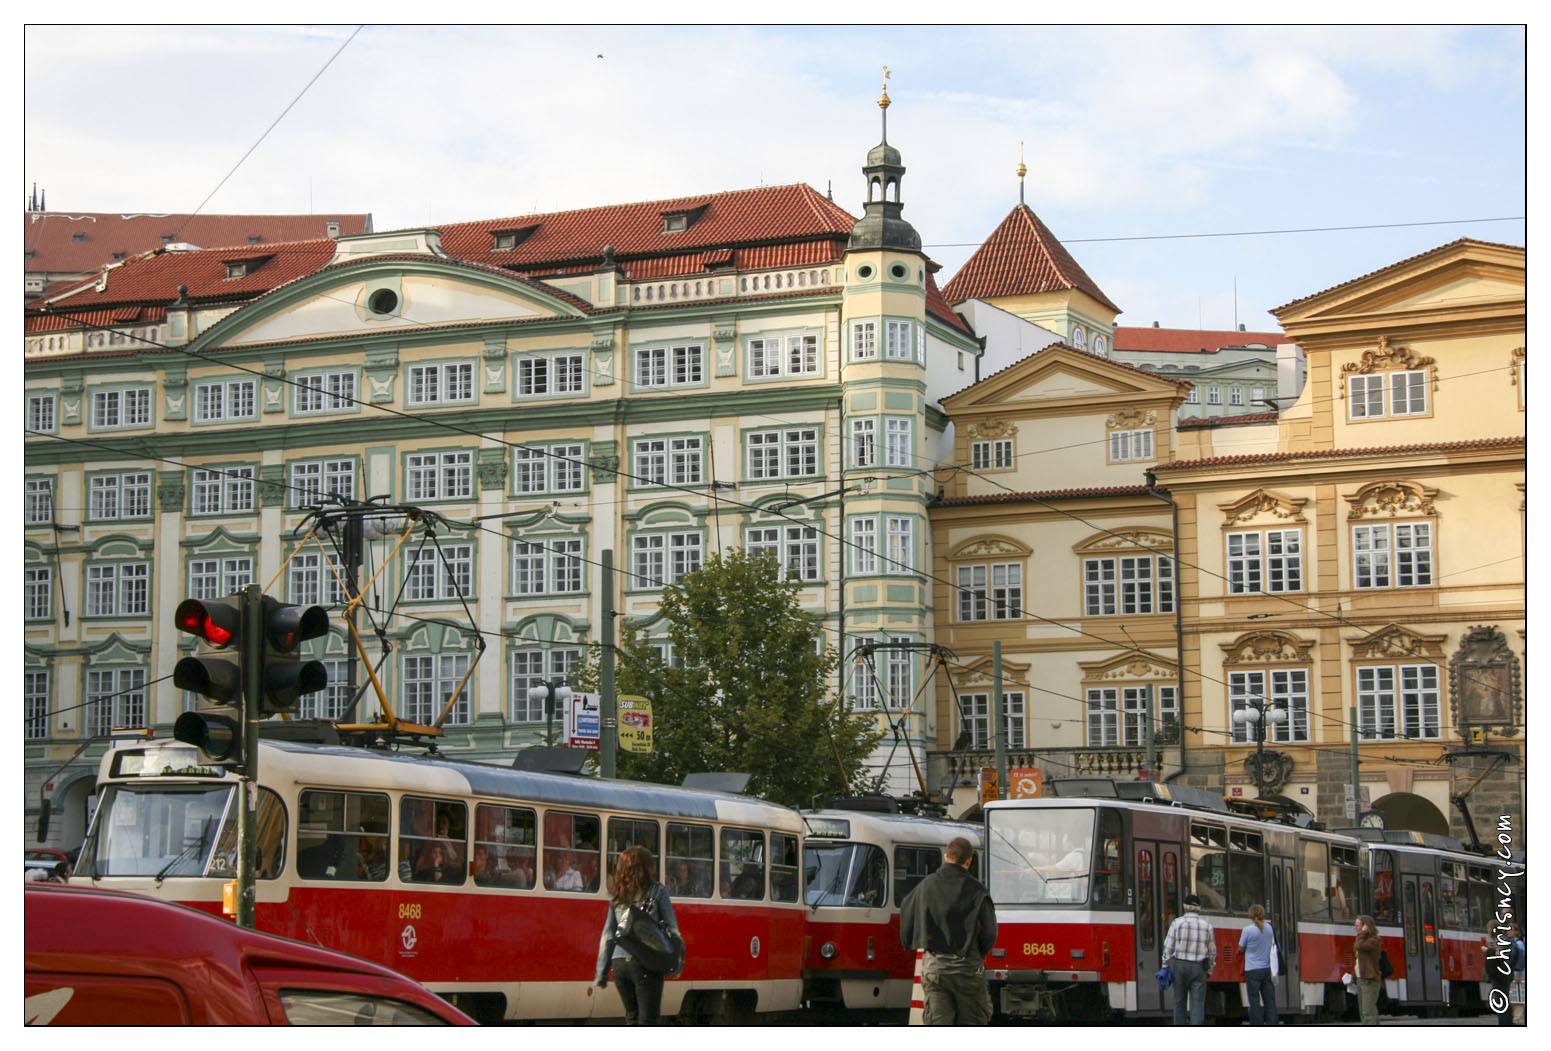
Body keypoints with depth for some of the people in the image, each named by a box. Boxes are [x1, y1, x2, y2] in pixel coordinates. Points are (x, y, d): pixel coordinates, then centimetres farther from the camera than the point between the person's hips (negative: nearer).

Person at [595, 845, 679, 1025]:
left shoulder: (616, 898, 11)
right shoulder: (657, 891, 0)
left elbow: (607, 936, 11)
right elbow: (672, 929, 1)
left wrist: (601, 973, 14)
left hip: (619, 963, 4)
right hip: (646, 963, -4)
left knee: (632, 1018, 16)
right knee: (647, 1020, -3)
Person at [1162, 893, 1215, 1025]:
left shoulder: (1177, 923, -4)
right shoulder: (1207, 926, 3)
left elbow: (1168, 947, -3)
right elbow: (1212, 951, 8)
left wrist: (1166, 965, 6)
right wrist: (1209, 970, 17)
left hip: (1179, 965, -1)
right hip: (1199, 968, 1)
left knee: (1179, 1001, 9)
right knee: (1198, 1003, -1)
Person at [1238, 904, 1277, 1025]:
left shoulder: (1248, 930, -12)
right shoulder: (1269, 928, 3)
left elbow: (1241, 948, 0)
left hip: (1253, 970, -4)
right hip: (1268, 969, 4)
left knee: (1255, 1001, 1)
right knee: (1269, 1000, 7)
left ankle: (1257, 1024, 0)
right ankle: (1271, 1023, 5)